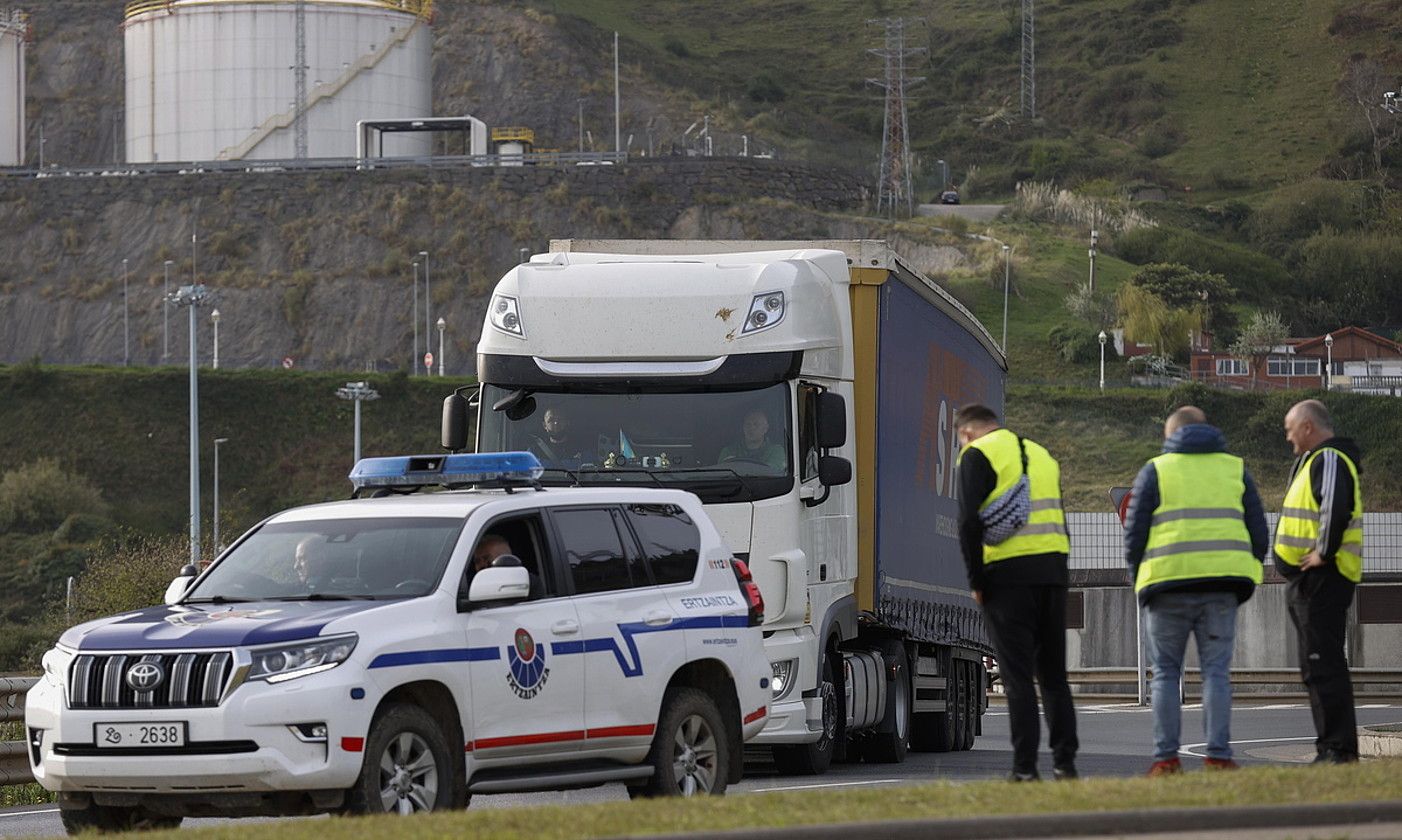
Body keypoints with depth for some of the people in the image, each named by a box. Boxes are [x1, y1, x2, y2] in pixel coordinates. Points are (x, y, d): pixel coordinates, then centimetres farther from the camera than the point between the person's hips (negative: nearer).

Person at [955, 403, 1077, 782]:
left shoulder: (976, 456, 1)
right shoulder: (1041, 455, 23)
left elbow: (969, 522, -10)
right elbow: (1059, 520, 19)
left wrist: (976, 581, -5)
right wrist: (1055, 572, 16)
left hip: (1008, 574, -6)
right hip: (1053, 570, 6)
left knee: (1017, 676, -5)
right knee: (1053, 673, 11)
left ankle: (1025, 766, -8)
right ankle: (1065, 761, 7)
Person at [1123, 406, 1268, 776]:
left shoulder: (1155, 471, 5)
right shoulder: (1235, 469, 13)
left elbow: (1134, 536, 1)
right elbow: (1258, 535, 10)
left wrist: (1138, 579, 15)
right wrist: (1242, 576, 22)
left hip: (1168, 585, -1)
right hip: (1221, 587, 1)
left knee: (1166, 672, 6)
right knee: (1216, 671, 4)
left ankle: (1166, 756, -2)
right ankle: (1218, 756, -4)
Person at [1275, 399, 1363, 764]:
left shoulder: (1329, 460, -14)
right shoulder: (1314, 461, 20)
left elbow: (1336, 509, -30)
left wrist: (1325, 553, -23)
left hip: (1322, 577, -11)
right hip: (1307, 579, 11)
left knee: (1323, 665, -13)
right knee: (1318, 667, 14)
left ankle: (1338, 748, -14)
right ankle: (1334, 747, 18)